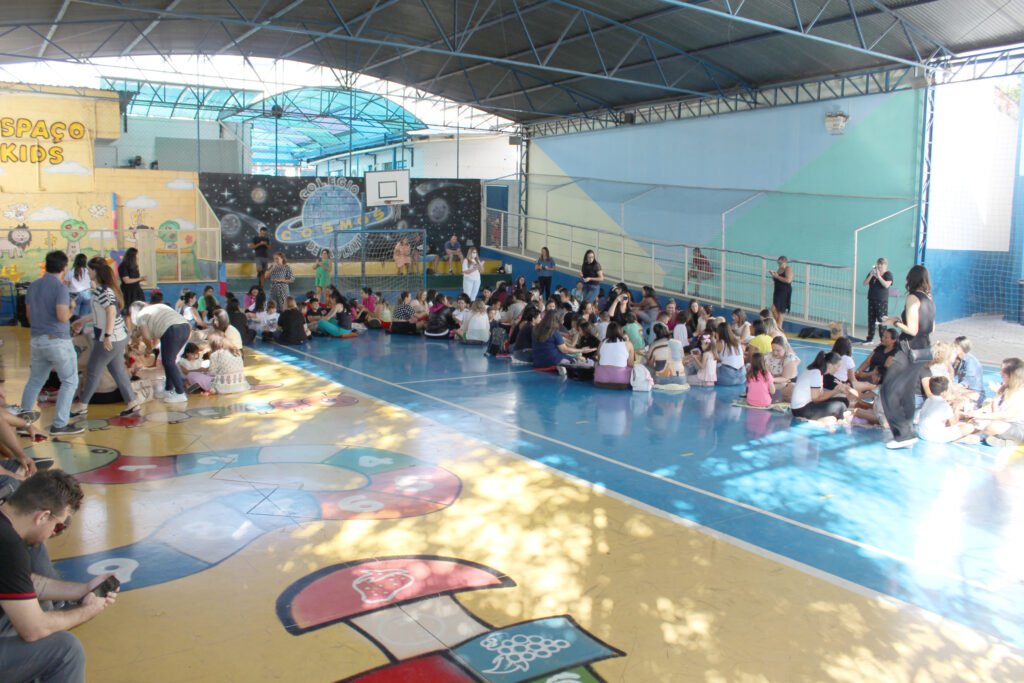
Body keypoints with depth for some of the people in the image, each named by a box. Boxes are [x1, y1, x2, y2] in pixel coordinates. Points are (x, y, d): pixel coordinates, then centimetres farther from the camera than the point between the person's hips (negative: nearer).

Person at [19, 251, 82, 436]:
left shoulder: (32, 286, 8)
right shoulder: (60, 287, -14)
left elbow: (29, 314, 17)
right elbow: (62, 316, -22)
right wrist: (71, 308, -2)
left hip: (37, 340, 7)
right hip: (58, 340, -7)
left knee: (35, 381, 20)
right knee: (70, 381, 3)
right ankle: (59, 424, -1)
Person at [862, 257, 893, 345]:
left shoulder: (888, 274, -4)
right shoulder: (872, 273, 9)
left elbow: (887, 285, -19)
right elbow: (865, 283, 2)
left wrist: (878, 276, -20)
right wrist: (871, 275, -11)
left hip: (882, 301, -5)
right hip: (871, 300, 5)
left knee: (882, 321, -8)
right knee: (871, 320, 9)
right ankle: (869, 338, 16)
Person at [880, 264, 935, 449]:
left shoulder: (913, 297, -14)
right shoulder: (929, 298, 9)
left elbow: (912, 330, -19)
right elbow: (931, 327, 18)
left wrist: (895, 322, -4)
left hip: (911, 351, -9)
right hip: (925, 350, 9)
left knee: (889, 390, -6)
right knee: (908, 392, 17)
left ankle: (904, 434, -10)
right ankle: (907, 433, 24)